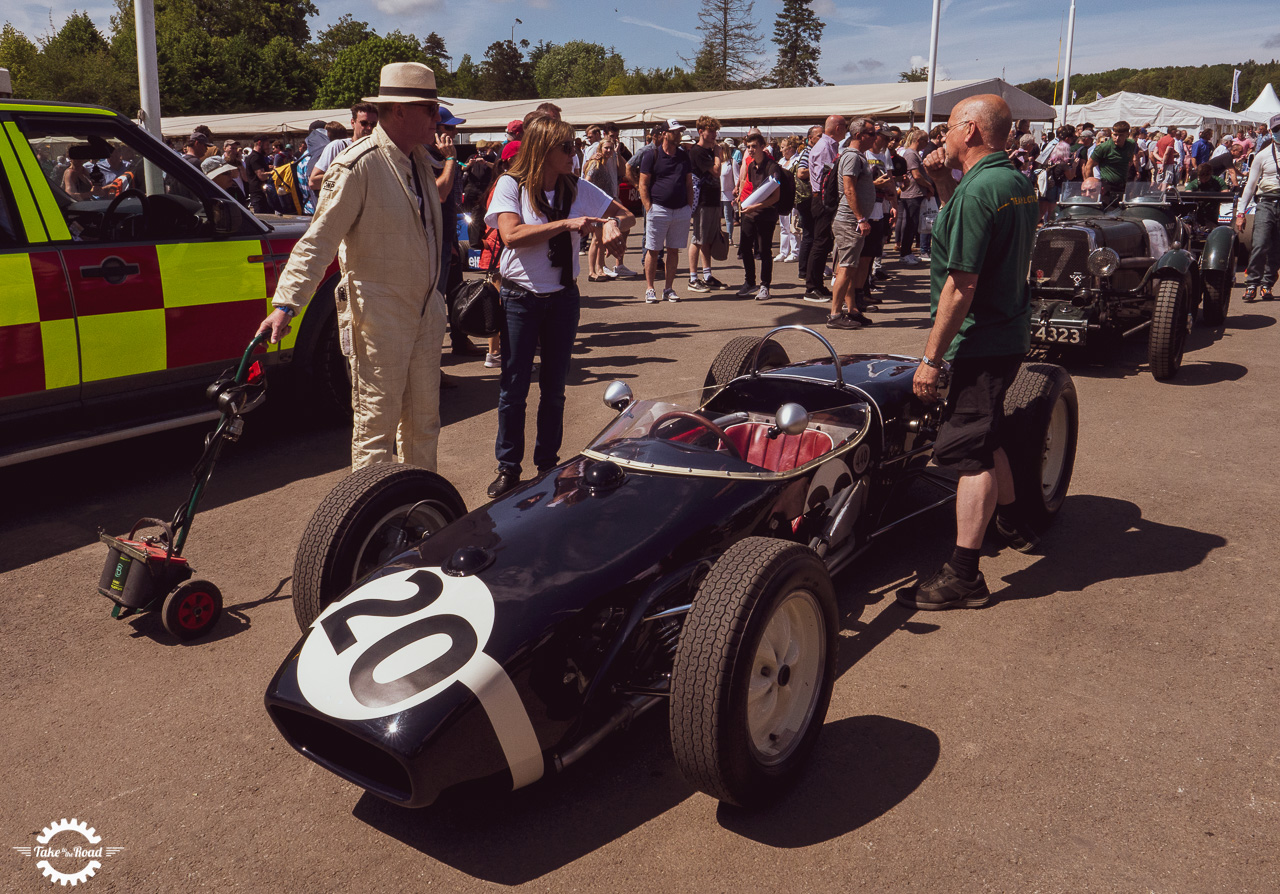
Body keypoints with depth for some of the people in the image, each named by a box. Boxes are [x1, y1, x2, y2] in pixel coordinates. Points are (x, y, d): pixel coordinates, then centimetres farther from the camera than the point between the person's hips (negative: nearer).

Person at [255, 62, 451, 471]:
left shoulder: (419, 162, 11)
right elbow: (318, 240, -17)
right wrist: (285, 303, -23)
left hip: (425, 312, 8)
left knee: (424, 422, 14)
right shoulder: (358, 167, -15)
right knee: (376, 423, -1)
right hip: (378, 316, -8)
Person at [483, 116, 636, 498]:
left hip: (563, 297, 3)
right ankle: (508, 467, 15)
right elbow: (511, 234, -21)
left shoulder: (578, 189, 4)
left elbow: (626, 215, 11)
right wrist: (566, 224, -24)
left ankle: (547, 463, 23)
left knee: (554, 387, 10)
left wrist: (613, 223, -13)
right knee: (514, 388, 2)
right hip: (520, 298, -3)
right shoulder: (511, 185, -6)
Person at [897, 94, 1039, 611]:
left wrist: (931, 358, -20)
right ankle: (1010, 524, 41)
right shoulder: (1019, 182, 10)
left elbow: (961, 286, -23)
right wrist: (947, 184, 9)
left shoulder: (976, 191, -19)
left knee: (967, 449, -8)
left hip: (979, 341, -10)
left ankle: (963, 576, -5)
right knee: (984, 438, 24)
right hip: (1012, 332, 10)